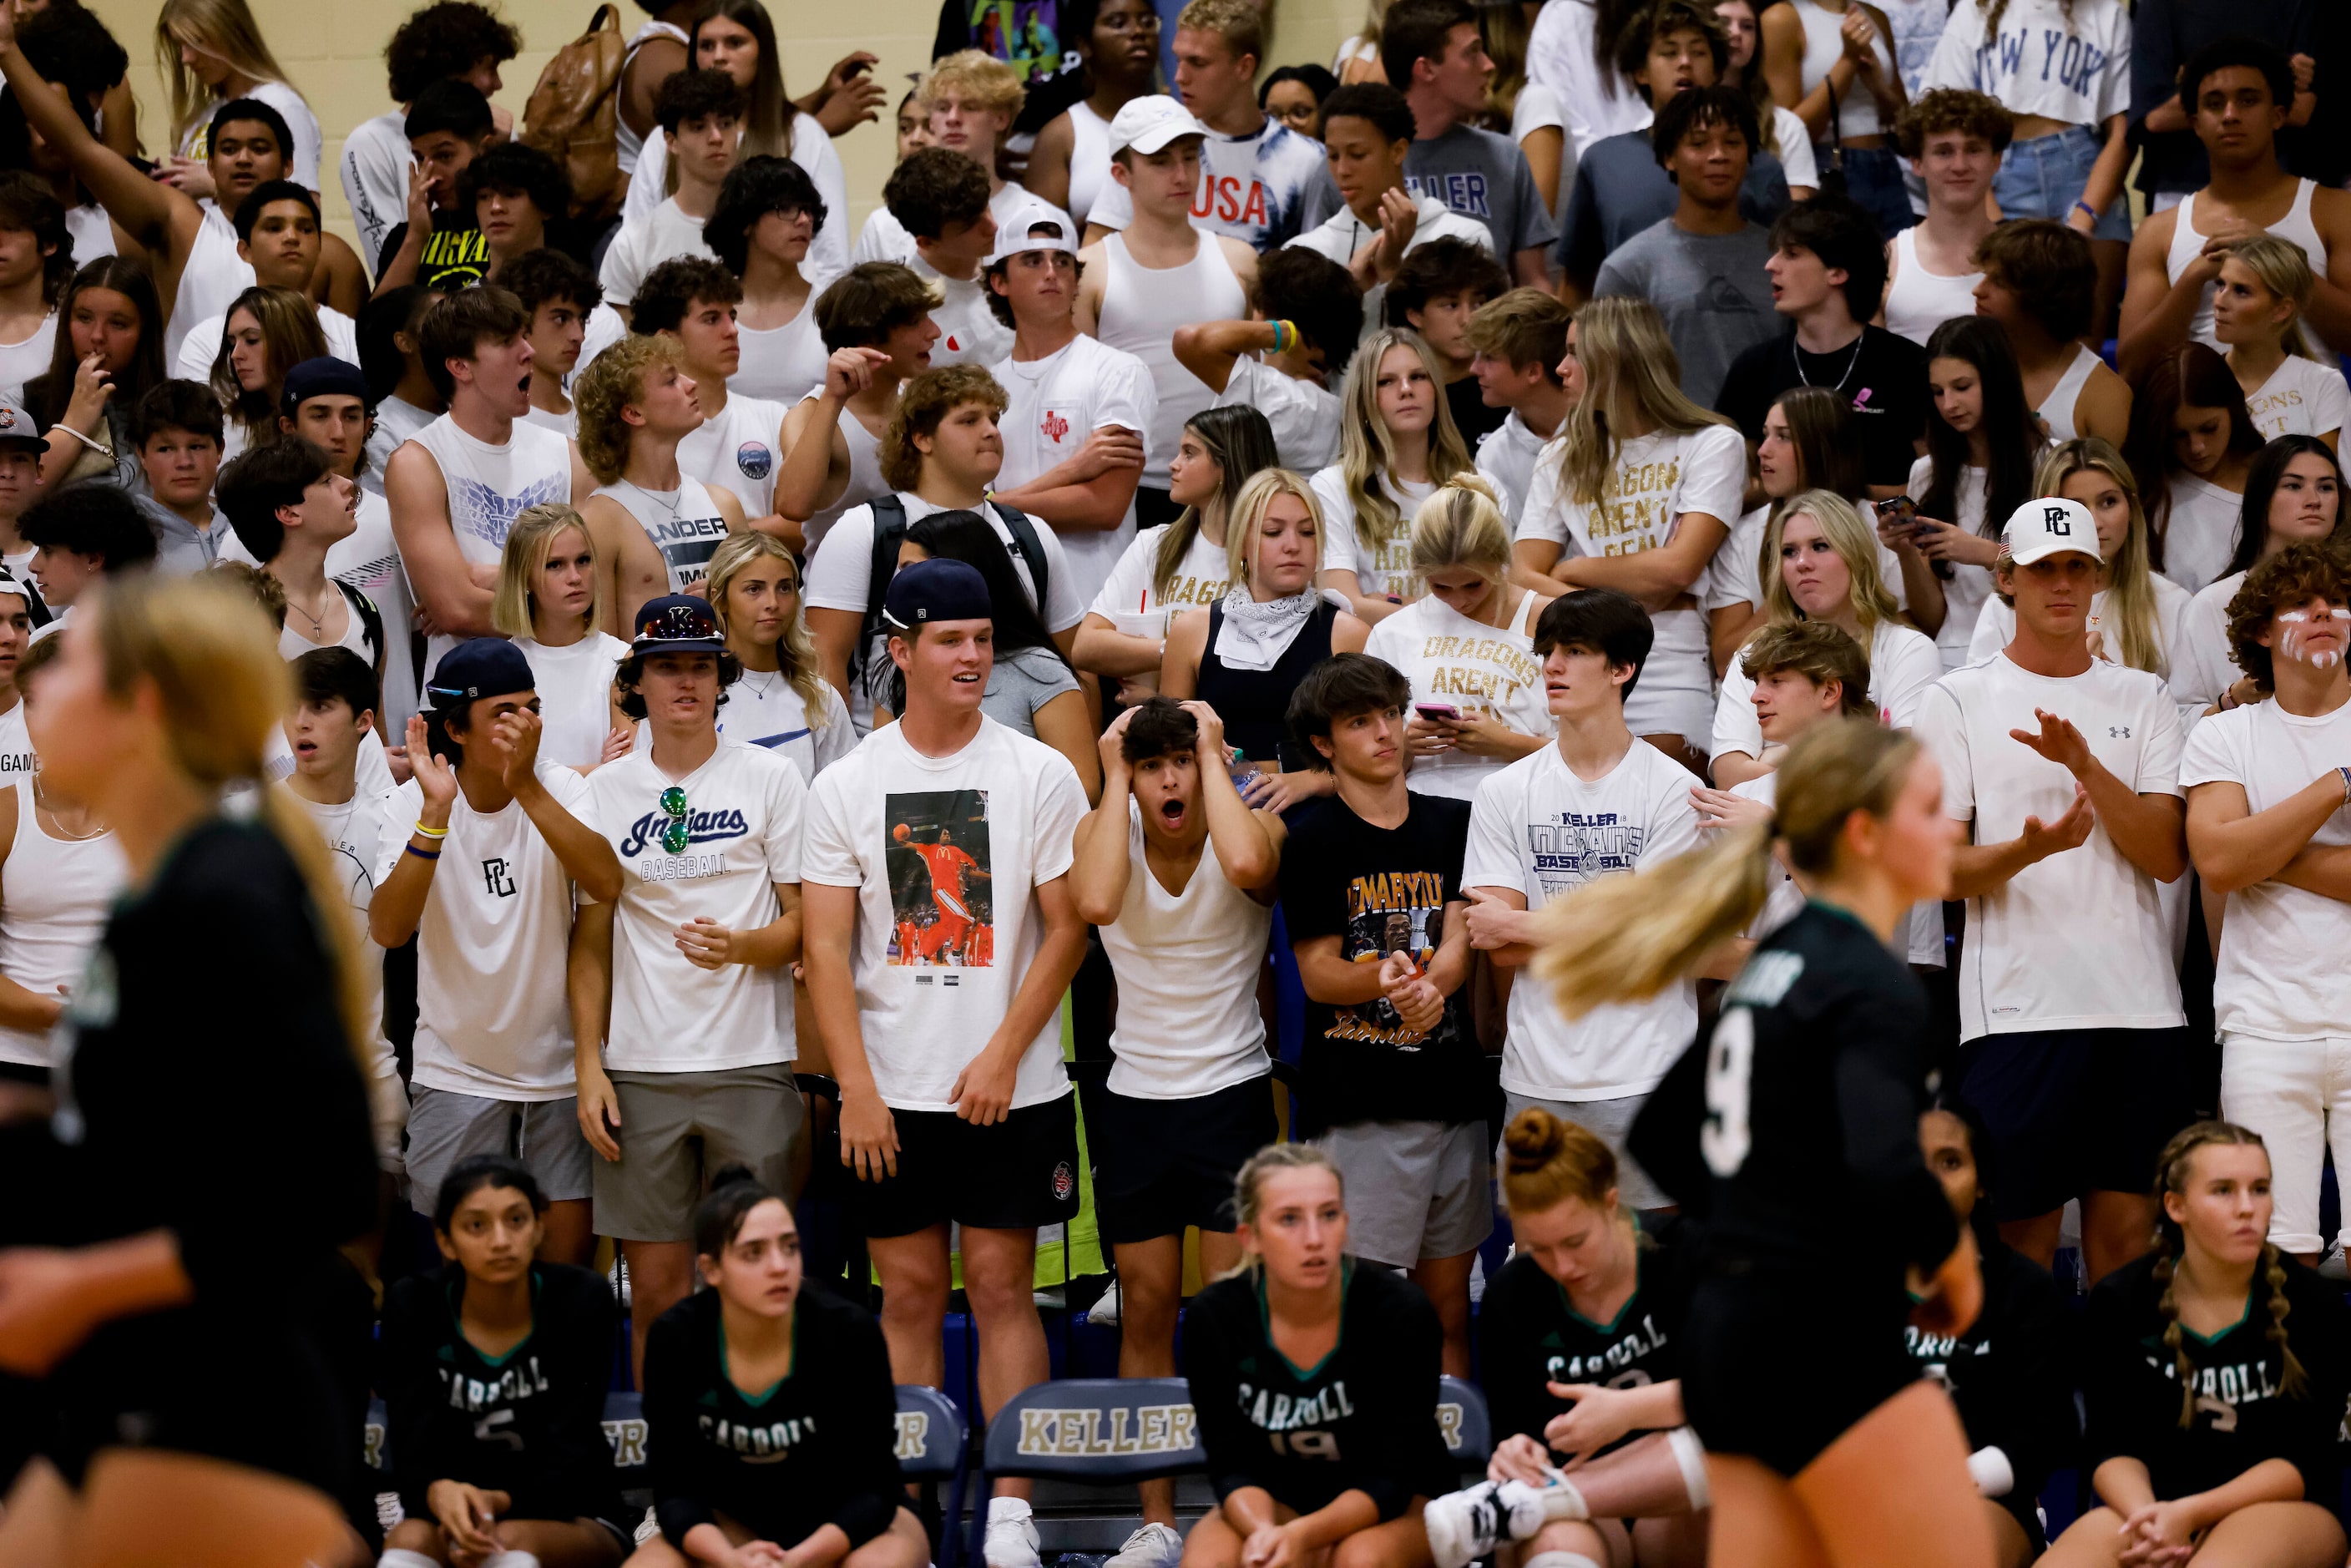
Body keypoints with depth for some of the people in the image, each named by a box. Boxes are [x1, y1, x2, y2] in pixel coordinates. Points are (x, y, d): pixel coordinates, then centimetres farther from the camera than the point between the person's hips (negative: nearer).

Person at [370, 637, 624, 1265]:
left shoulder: (560, 789, -7)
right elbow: (388, 929, -23)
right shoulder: (412, 805, -9)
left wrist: (526, 787, -32)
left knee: (570, 1252, 4)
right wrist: (435, 812, -31)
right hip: (457, 1071, -1)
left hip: (559, 1065, 1)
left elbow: (606, 881, -26)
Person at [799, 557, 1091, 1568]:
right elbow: (827, 946, 0)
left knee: (1002, 1285, 1)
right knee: (908, 1292, 5)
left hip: (1010, 1091, -1)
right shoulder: (846, 786, 2)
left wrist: (1002, 1057, -9)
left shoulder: (1040, 775, 0)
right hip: (893, 1094, 1)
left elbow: (1067, 928, -1)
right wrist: (857, 1088, -8)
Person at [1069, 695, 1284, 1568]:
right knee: (1146, 1309, 7)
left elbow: (1247, 864, -35)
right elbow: (1096, 902, -28)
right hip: (1135, 1095, 2)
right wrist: (1114, 776, -19)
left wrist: (1212, 756, -22)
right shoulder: (1102, 830, -5)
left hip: (1231, 1093, -2)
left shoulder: (1256, 825, -9)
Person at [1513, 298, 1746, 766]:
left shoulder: (1713, 444, 7)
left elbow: (1676, 568, -5)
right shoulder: (1563, 459, 21)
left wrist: (1571, 572, 4)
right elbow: (1524, 578, 9)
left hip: (1668, 657, -3)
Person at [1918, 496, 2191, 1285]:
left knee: (2125, 1233, 3)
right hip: (2017, 1005, -2)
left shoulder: (2142, 699, 12)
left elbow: (2168, 857, 1)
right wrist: (2029, 850, -20)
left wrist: (2083, 762, -12)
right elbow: (1938, 870, 0)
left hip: (2140, 1005, 3)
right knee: (2021, 1235, -3)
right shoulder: (1959, 699, 5)